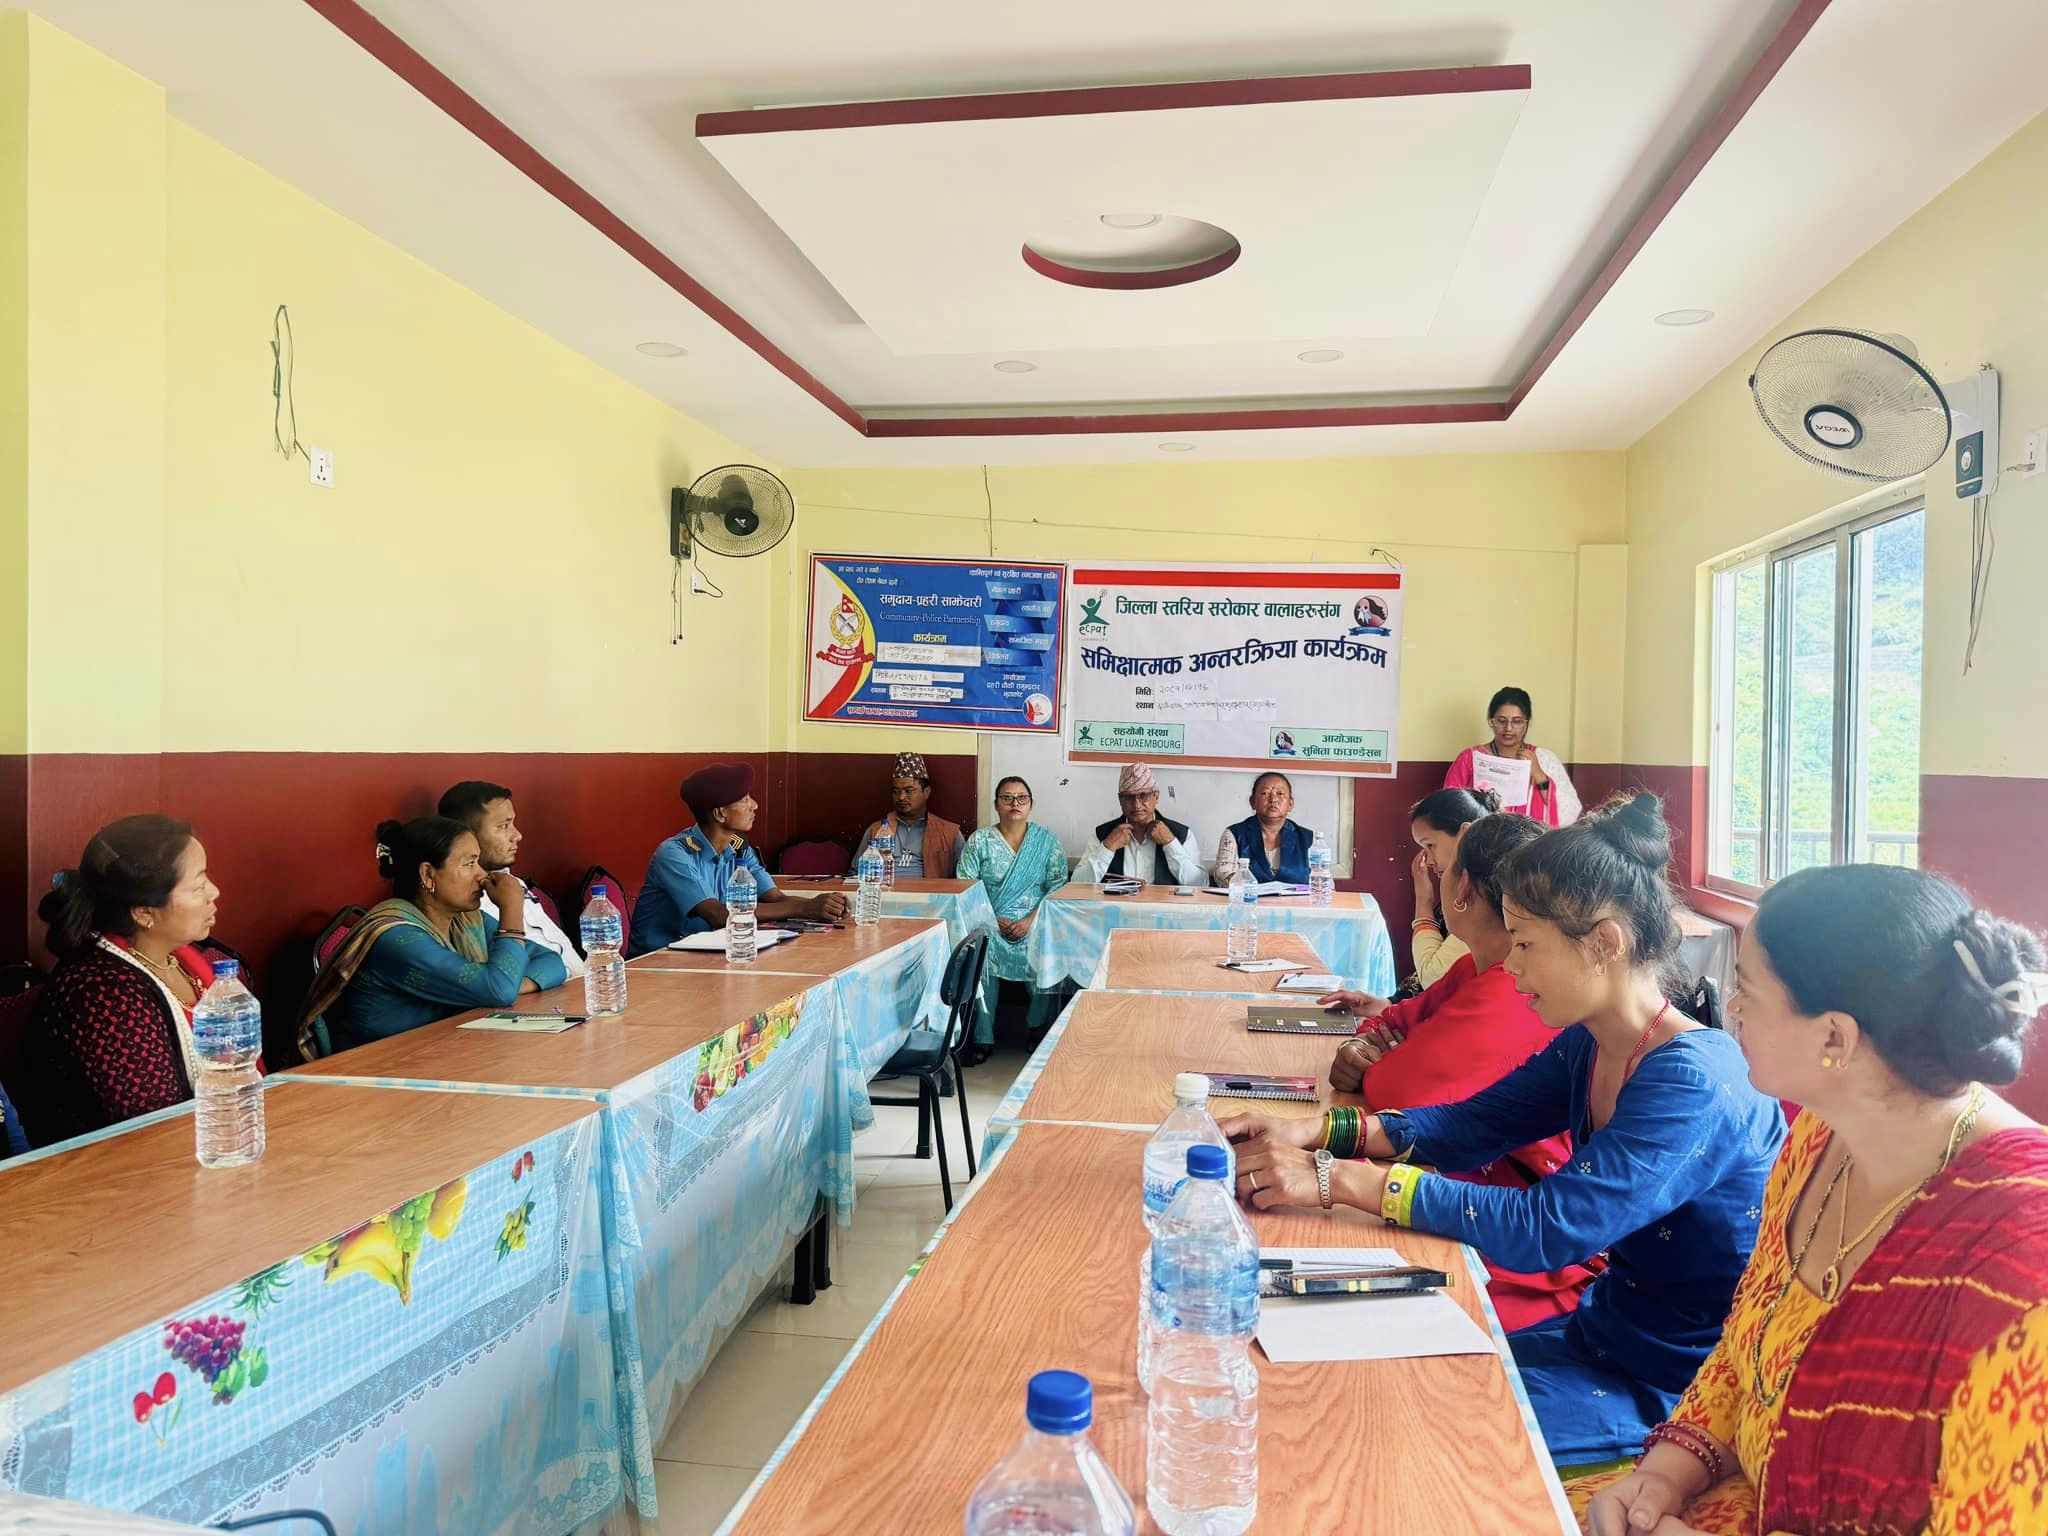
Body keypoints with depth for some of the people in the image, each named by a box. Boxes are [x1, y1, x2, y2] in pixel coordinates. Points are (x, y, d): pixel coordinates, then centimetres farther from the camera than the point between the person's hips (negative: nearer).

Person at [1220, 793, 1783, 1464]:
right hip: (1605, 1328, 8)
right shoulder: (1586, 1047, -1)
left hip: (1678, 1386, -7)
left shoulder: (1693, 1082, -27)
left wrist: (1343, 1181, -34)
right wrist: (1317, 1131, -12)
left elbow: (1547, 1229, -33)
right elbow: (1472, 1123, 3)